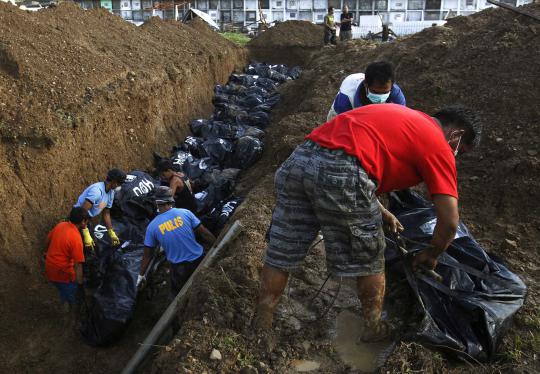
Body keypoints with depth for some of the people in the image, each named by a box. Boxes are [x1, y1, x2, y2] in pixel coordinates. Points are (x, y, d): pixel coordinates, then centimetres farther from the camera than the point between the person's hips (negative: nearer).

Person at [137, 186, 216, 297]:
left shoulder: (152, 226, -6)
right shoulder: (185, 213, -9)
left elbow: (147, 255, 2)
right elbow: (205, 234, -5)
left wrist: (141, 275, 16)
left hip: (179, 268, 0)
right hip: (198, 261, 0)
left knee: (178, 294, 22)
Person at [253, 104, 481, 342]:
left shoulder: (405, 117, 32)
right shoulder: (438, 146, 11)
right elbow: (449, 222, 7)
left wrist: (381, 212, 37)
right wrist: (431, 255, 26)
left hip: (298, 158, 8)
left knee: (280, 256, 18)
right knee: (369, 262, 17)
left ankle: (260, 328, 33)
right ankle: (374, 329, 37)